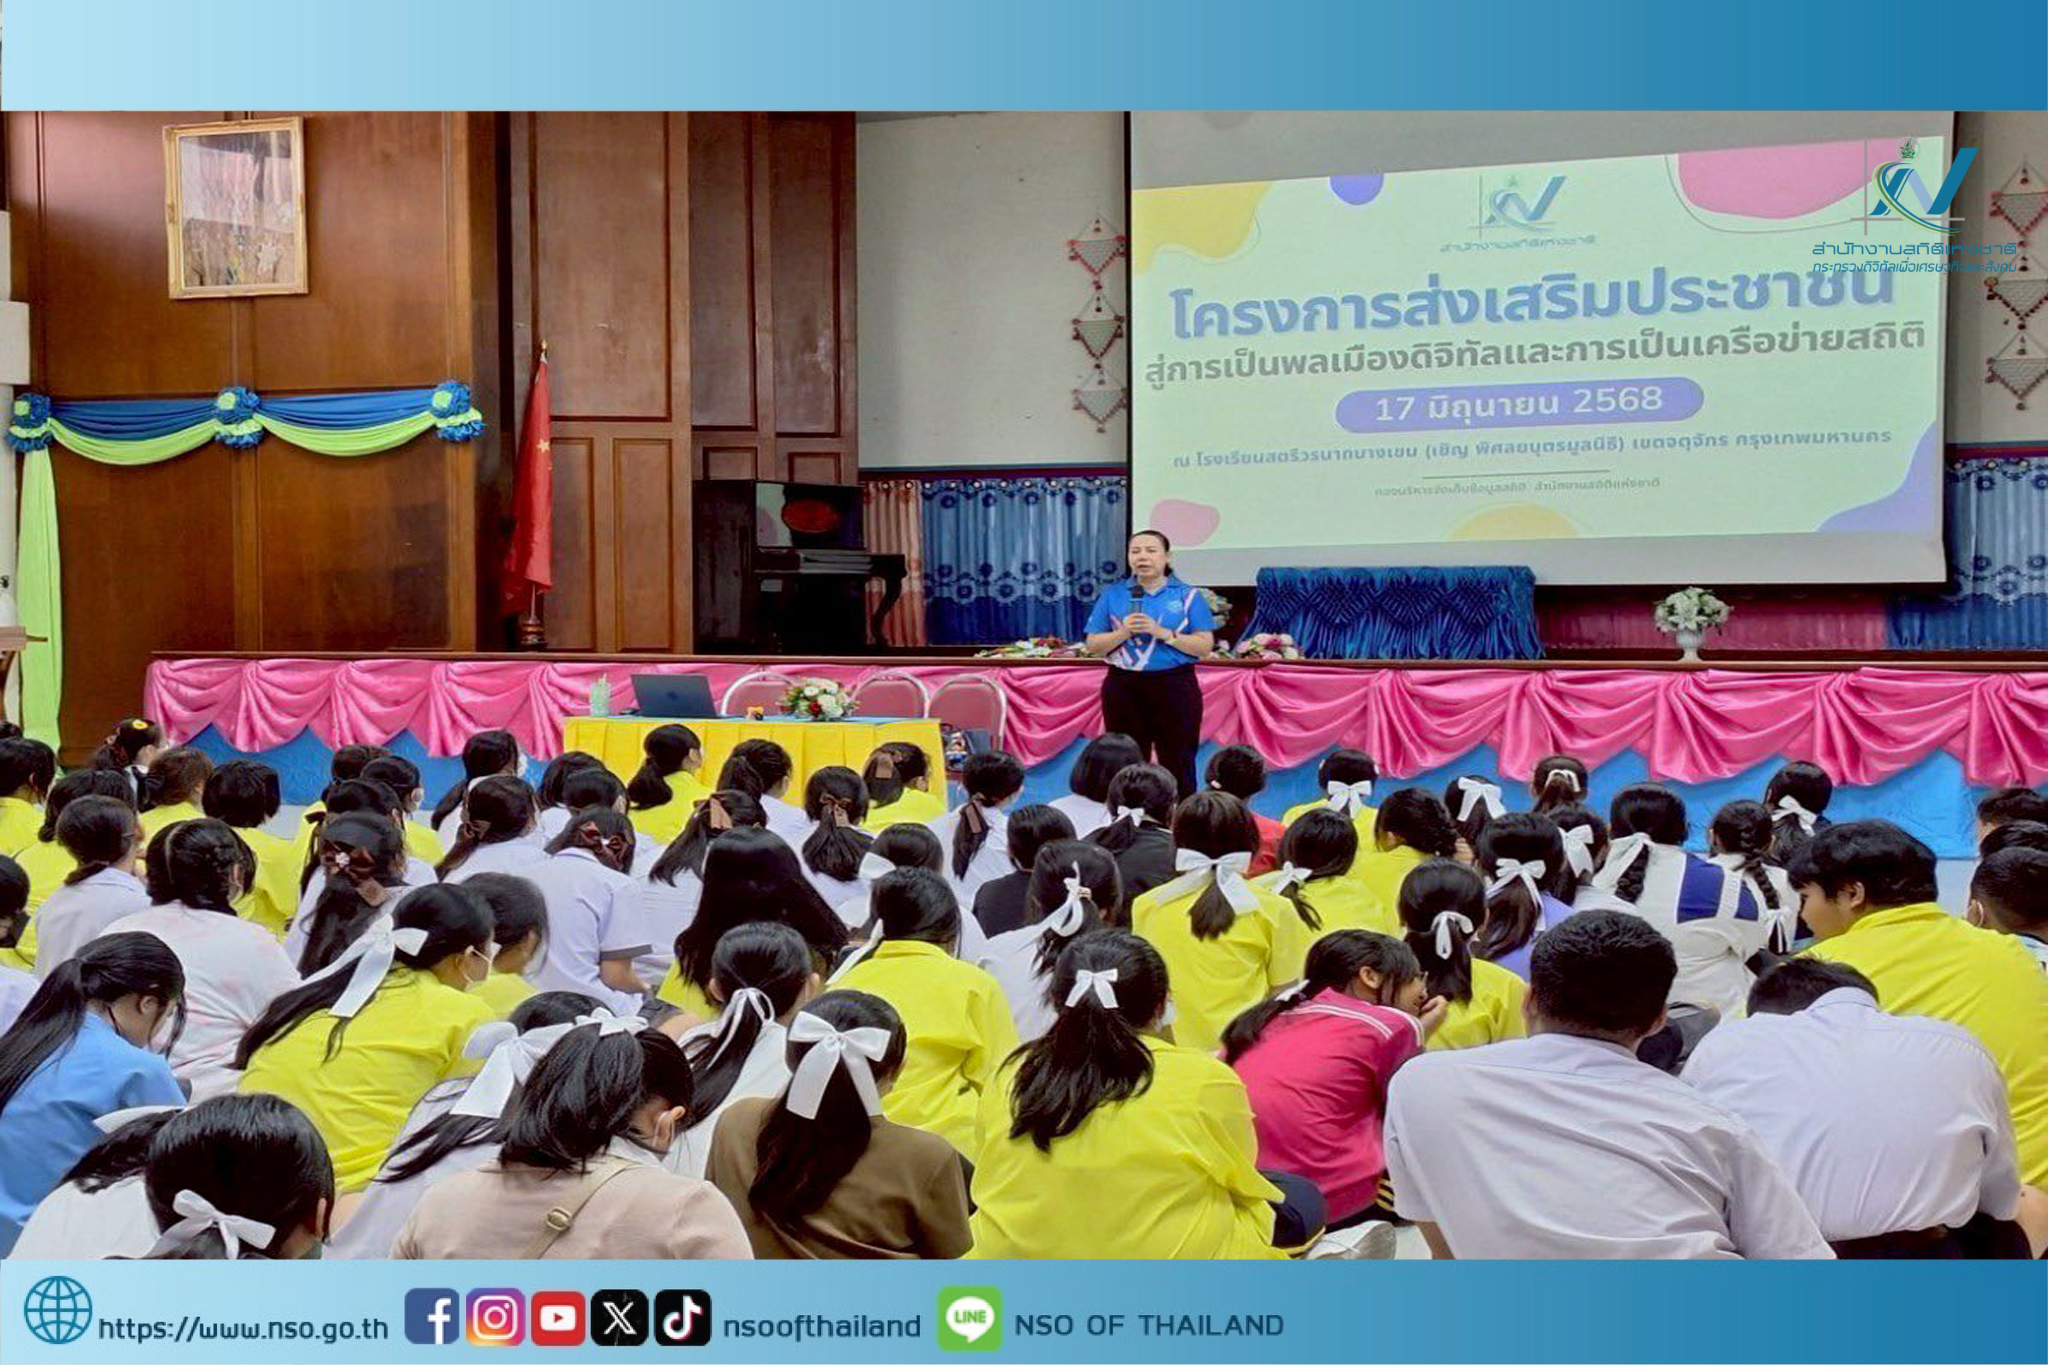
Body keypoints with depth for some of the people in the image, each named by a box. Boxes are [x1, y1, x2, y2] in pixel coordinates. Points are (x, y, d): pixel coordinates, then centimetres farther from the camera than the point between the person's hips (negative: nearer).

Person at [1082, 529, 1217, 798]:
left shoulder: (1188, 595, 4)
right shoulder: (1112, 595, 9)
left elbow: (1205, 646, -2)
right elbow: (1093, 646, 7)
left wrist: (1162, 632, -13)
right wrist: (1124, 632, -11)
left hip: (1174, 686, -2)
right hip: (1124, 687, 2)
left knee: (1178, 764, -1)